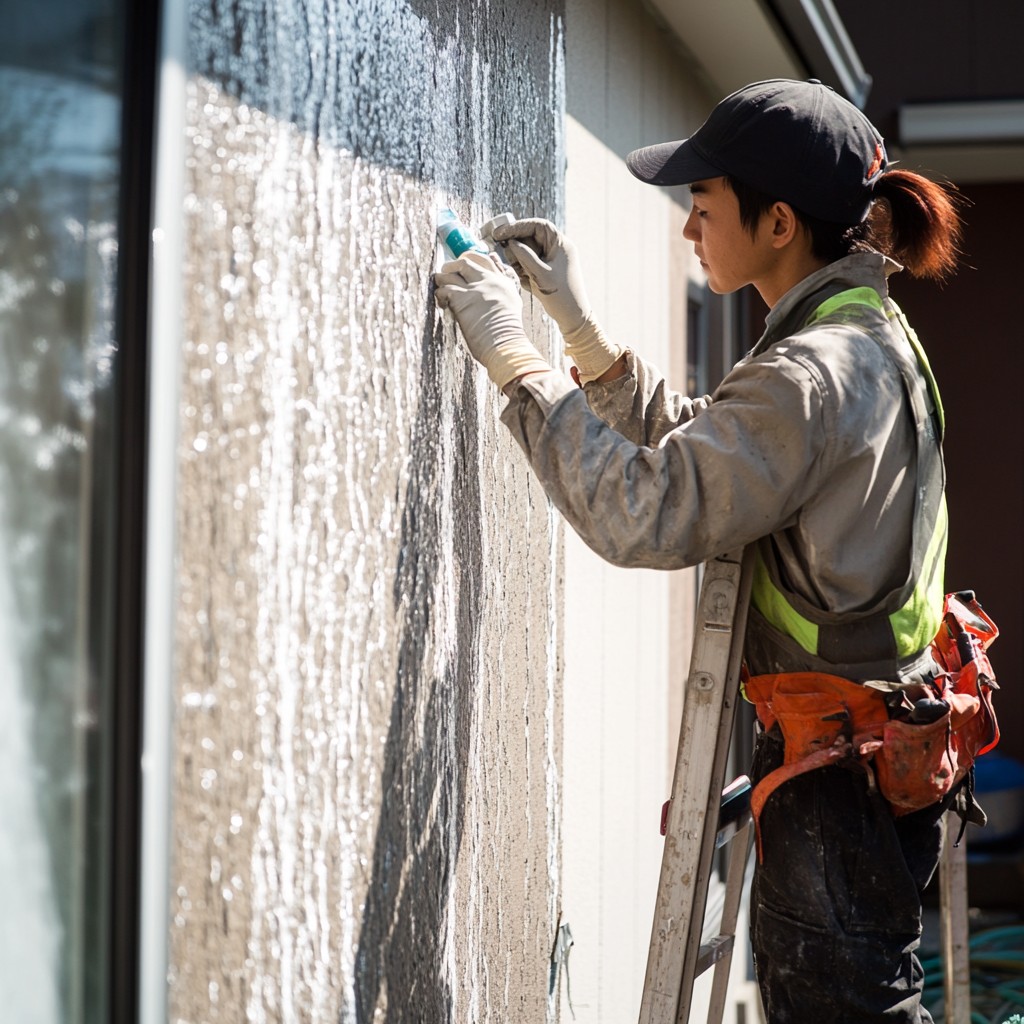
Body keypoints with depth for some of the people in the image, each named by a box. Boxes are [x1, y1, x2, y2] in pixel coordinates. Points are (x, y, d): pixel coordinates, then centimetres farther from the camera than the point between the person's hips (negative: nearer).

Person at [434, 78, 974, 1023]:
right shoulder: (870, 337, 10)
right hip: (879, 741, 10)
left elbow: (643, 511, -27)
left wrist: (518, 360, -19)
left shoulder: (816, 374, -23)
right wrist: (582, 327, 10)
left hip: (838, 774, -10)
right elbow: (694, 451, 17)